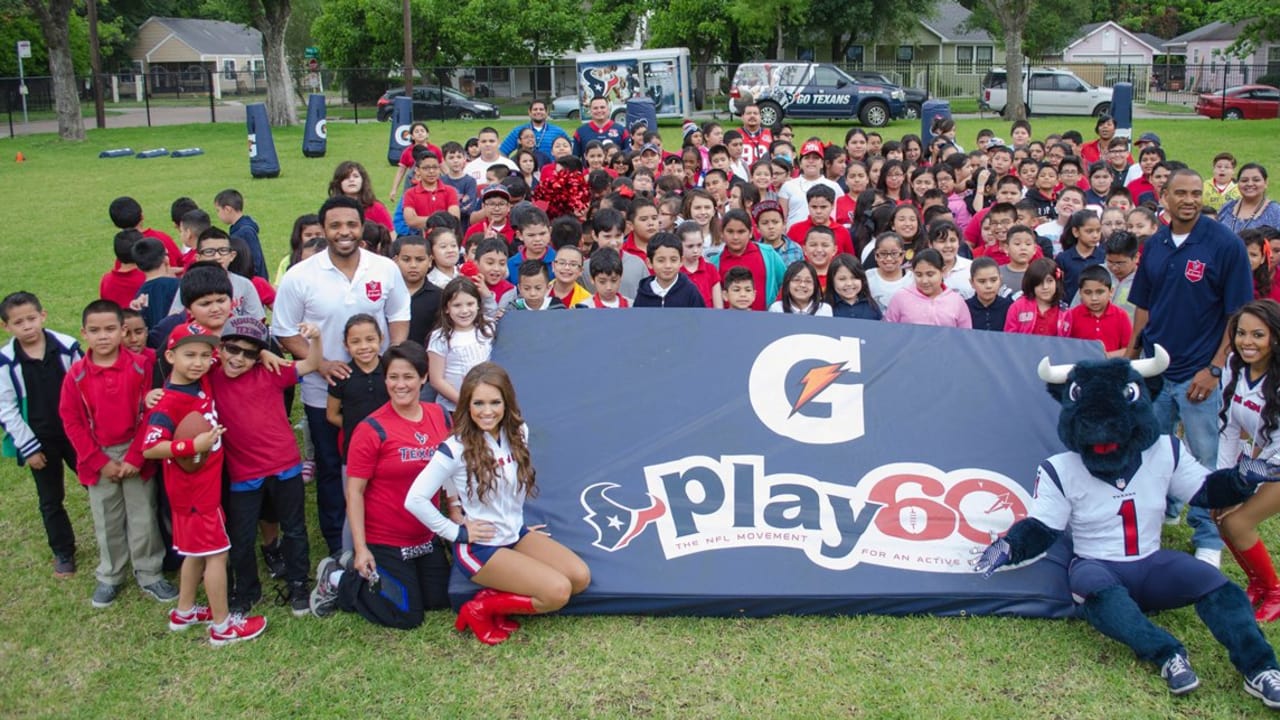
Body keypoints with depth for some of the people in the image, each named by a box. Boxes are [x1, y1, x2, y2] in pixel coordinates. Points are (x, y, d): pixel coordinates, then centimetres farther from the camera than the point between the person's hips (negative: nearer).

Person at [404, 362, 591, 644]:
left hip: (517, 535, 7)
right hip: (479, 548, -7)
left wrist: (514, 523, 16)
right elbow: (415, 499, -21)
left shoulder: (518, 433, -3)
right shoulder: (456, 449, -20)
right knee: (558, 591, -20)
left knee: (580, 577, -8)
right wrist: (456, 533, -16)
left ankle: (499, 595, 0)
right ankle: (481, 610, -3)